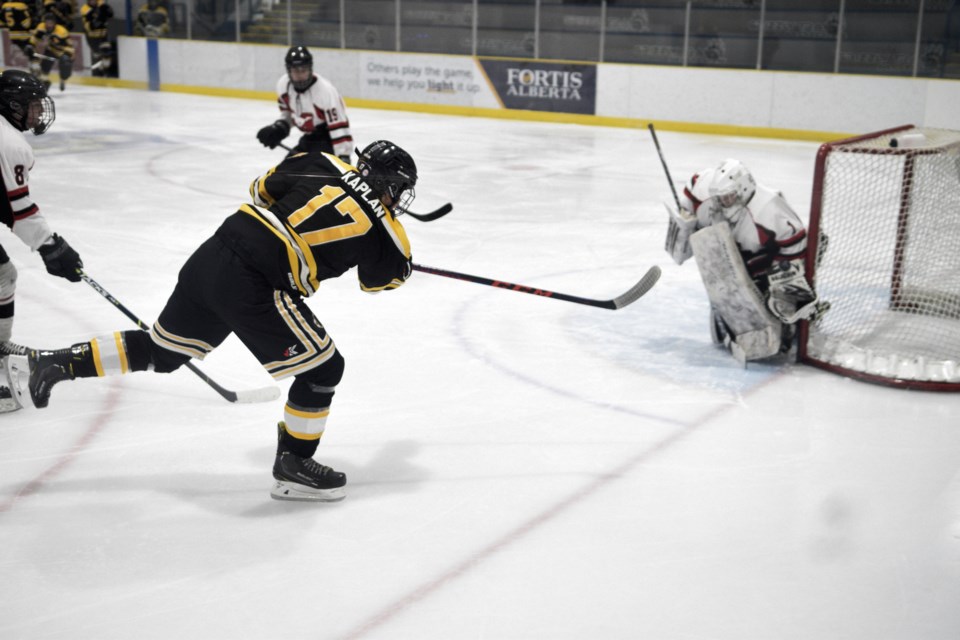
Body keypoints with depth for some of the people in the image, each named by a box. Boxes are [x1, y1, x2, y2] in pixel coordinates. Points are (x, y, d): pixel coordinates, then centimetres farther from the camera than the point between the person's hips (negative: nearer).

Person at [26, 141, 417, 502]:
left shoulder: (324, 164, 10)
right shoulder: (380, 227, -3)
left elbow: (263, 189, 22)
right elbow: (384, 278, 18)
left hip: (209, 256, 7)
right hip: (251, 288, -7)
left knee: (160, 351, 27)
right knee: (323, 368, 6)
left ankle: (59, 363, 31)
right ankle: (292, 469, 15)